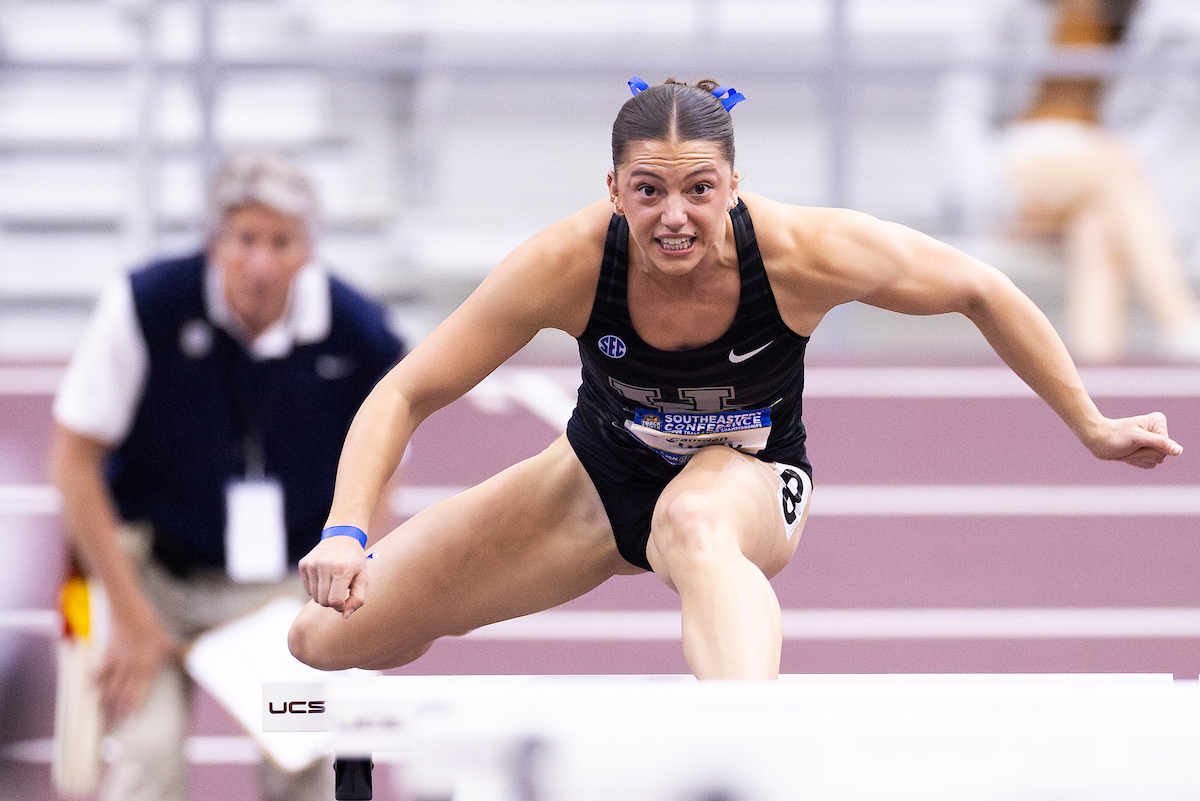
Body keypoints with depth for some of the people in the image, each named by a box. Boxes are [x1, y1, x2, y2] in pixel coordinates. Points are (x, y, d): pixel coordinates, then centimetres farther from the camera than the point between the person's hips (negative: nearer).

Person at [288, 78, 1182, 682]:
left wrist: (1093, 427, -6)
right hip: (605, 475, 3)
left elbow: (981, 292, -13)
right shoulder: (570, 264, -28)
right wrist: (346, 534, -36)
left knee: (693, 527, -44)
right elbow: (406, 395, -21)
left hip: (749, 479, -2)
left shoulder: (803, 253, -29)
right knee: (333, 636, -2)